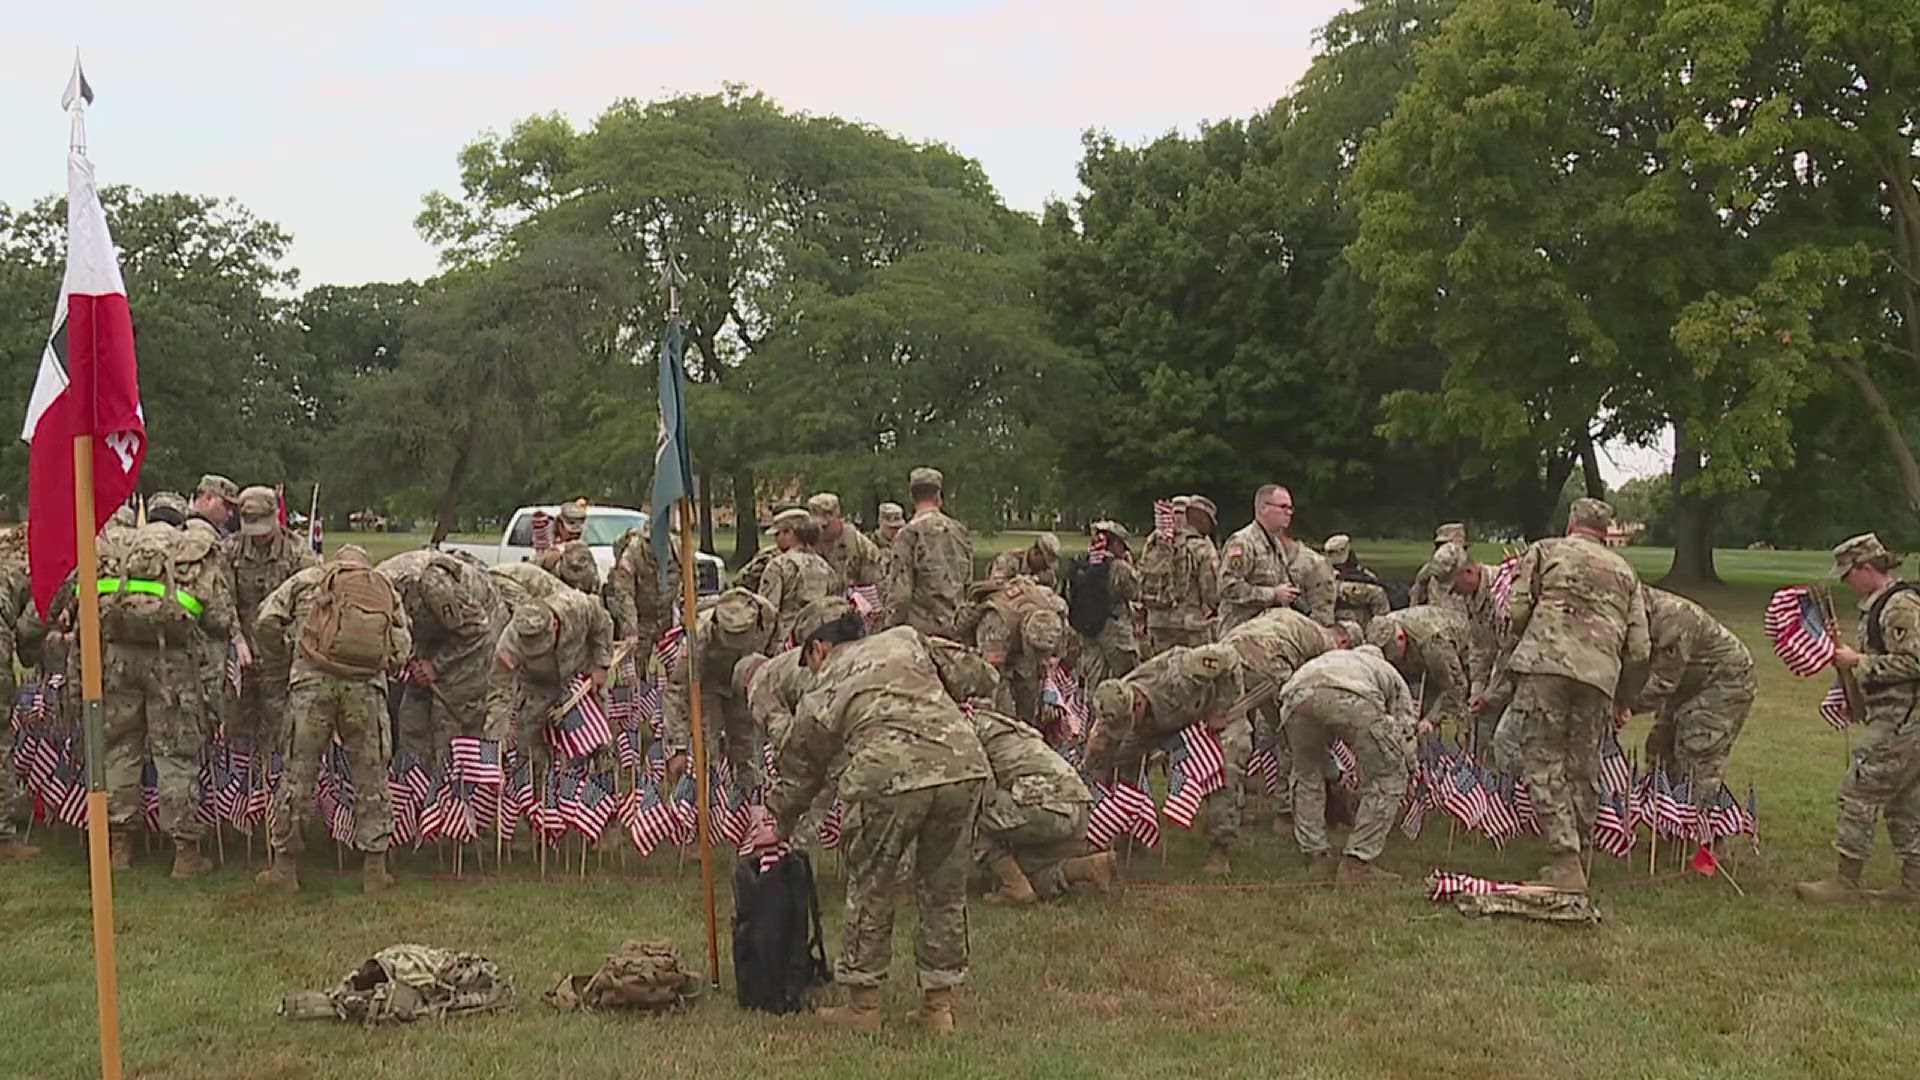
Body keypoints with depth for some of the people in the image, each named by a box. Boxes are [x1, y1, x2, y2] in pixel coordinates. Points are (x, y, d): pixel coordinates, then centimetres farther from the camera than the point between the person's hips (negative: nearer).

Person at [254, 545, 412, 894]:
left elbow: (266, 622, 8)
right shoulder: (387, 590, 22)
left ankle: (284, 867, 14)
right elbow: (402, 646, 12)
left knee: (299, 773, 8)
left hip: (313, 679, -1)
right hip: (367, 685, 1)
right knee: (371, 777, 11)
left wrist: (278, 663, 23)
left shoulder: (307, 580, 18)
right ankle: (374, 868, 16)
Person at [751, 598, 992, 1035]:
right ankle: (939, 1004, 26)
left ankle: (863, 1004, 24)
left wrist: (777, 824, 44)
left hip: (890, 775, -3)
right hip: (965, 765, 3)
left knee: (871, 891, 15)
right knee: (944, 891, 17)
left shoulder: (821, 696, 20)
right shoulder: (906, 639, 24)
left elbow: (800, 772, 29)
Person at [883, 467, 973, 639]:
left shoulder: (909, 534, -9)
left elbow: (900, 592, -12)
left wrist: (892, 626, -2)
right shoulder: (960, 531, 8)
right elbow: (969, 581, 14)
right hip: (957, 629, 6)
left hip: (922, 628, -5)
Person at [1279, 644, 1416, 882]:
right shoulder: (1390, 673, 40)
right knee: (1387, 781, 14)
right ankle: (1356, 862, 12)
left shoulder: (1330, 657, 48)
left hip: (1298, 695, 4)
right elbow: (1405, 735, 37)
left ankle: (1315, 858, 30)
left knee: (1306, 775, 29)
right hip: (1352, 699, -4)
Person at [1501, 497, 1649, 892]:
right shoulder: (1624, 571, 25)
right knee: (1584, 768, 11)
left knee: (1542, 760, -3)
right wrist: (1623, 699, 27)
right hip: (1600, 673, 4)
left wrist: (1513, 653, 17)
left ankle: (1566, 858, -13)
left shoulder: (1545, 551, 15)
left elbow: (1516, 610, 3)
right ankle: (1577, 854, 14)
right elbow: (1638, 645, 20)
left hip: (1545, 663, -4)